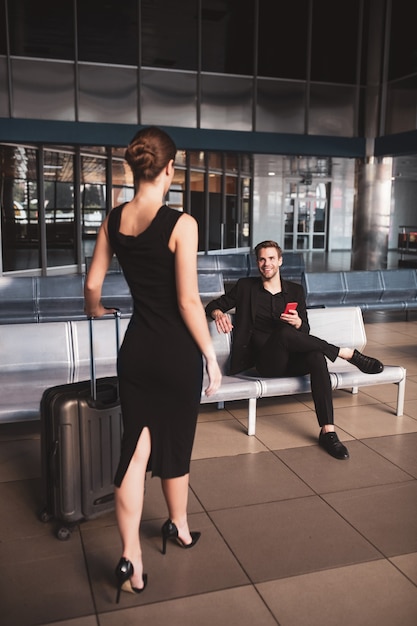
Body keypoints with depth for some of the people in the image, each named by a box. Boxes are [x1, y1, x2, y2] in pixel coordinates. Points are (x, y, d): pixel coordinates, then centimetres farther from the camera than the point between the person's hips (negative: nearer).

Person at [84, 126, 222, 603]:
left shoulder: (113, 220, 0)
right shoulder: (181, 224, -16)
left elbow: (91, 285, 8)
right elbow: (188, 302, -17)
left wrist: (95, 309, 31)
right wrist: (211, 357, -7)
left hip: (136, 349, 4)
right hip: (177, 351, -4)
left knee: (134, 449, 10)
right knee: (176, 446, 16)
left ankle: (131, 559, 12)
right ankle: (178, 527, 40)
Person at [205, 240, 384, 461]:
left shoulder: (295, 290, 16)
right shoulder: (246, 287, 11)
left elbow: (305, 331, 13)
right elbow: (213, 305, 11)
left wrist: (297, 322, -12)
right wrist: (218, 313, -14)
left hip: (292, 360, 3)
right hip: (266, 362, -2)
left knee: (317, 357, -33)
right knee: (285, 333, -36)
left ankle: (327, 431, -34)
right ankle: (349, 354, -19)